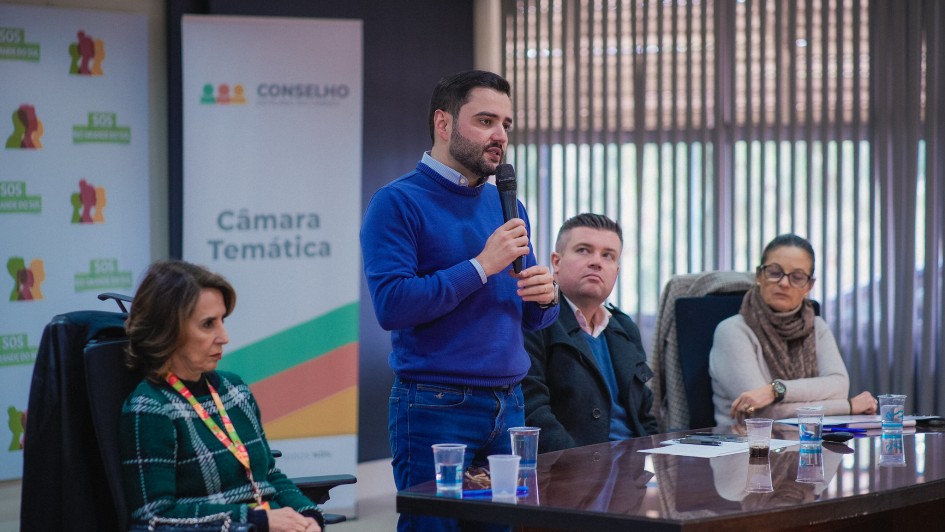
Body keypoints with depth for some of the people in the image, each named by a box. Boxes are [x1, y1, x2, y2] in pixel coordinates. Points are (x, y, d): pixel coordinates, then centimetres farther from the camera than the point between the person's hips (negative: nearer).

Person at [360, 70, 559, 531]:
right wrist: (482, 267, -18)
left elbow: (531, 318, 19)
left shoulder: (506, 207, 14)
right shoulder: (398, 203, -7)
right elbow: (391, 304, -19)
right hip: (435, 407, -6)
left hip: (508, 403, 6)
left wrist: (545, 297, -4)